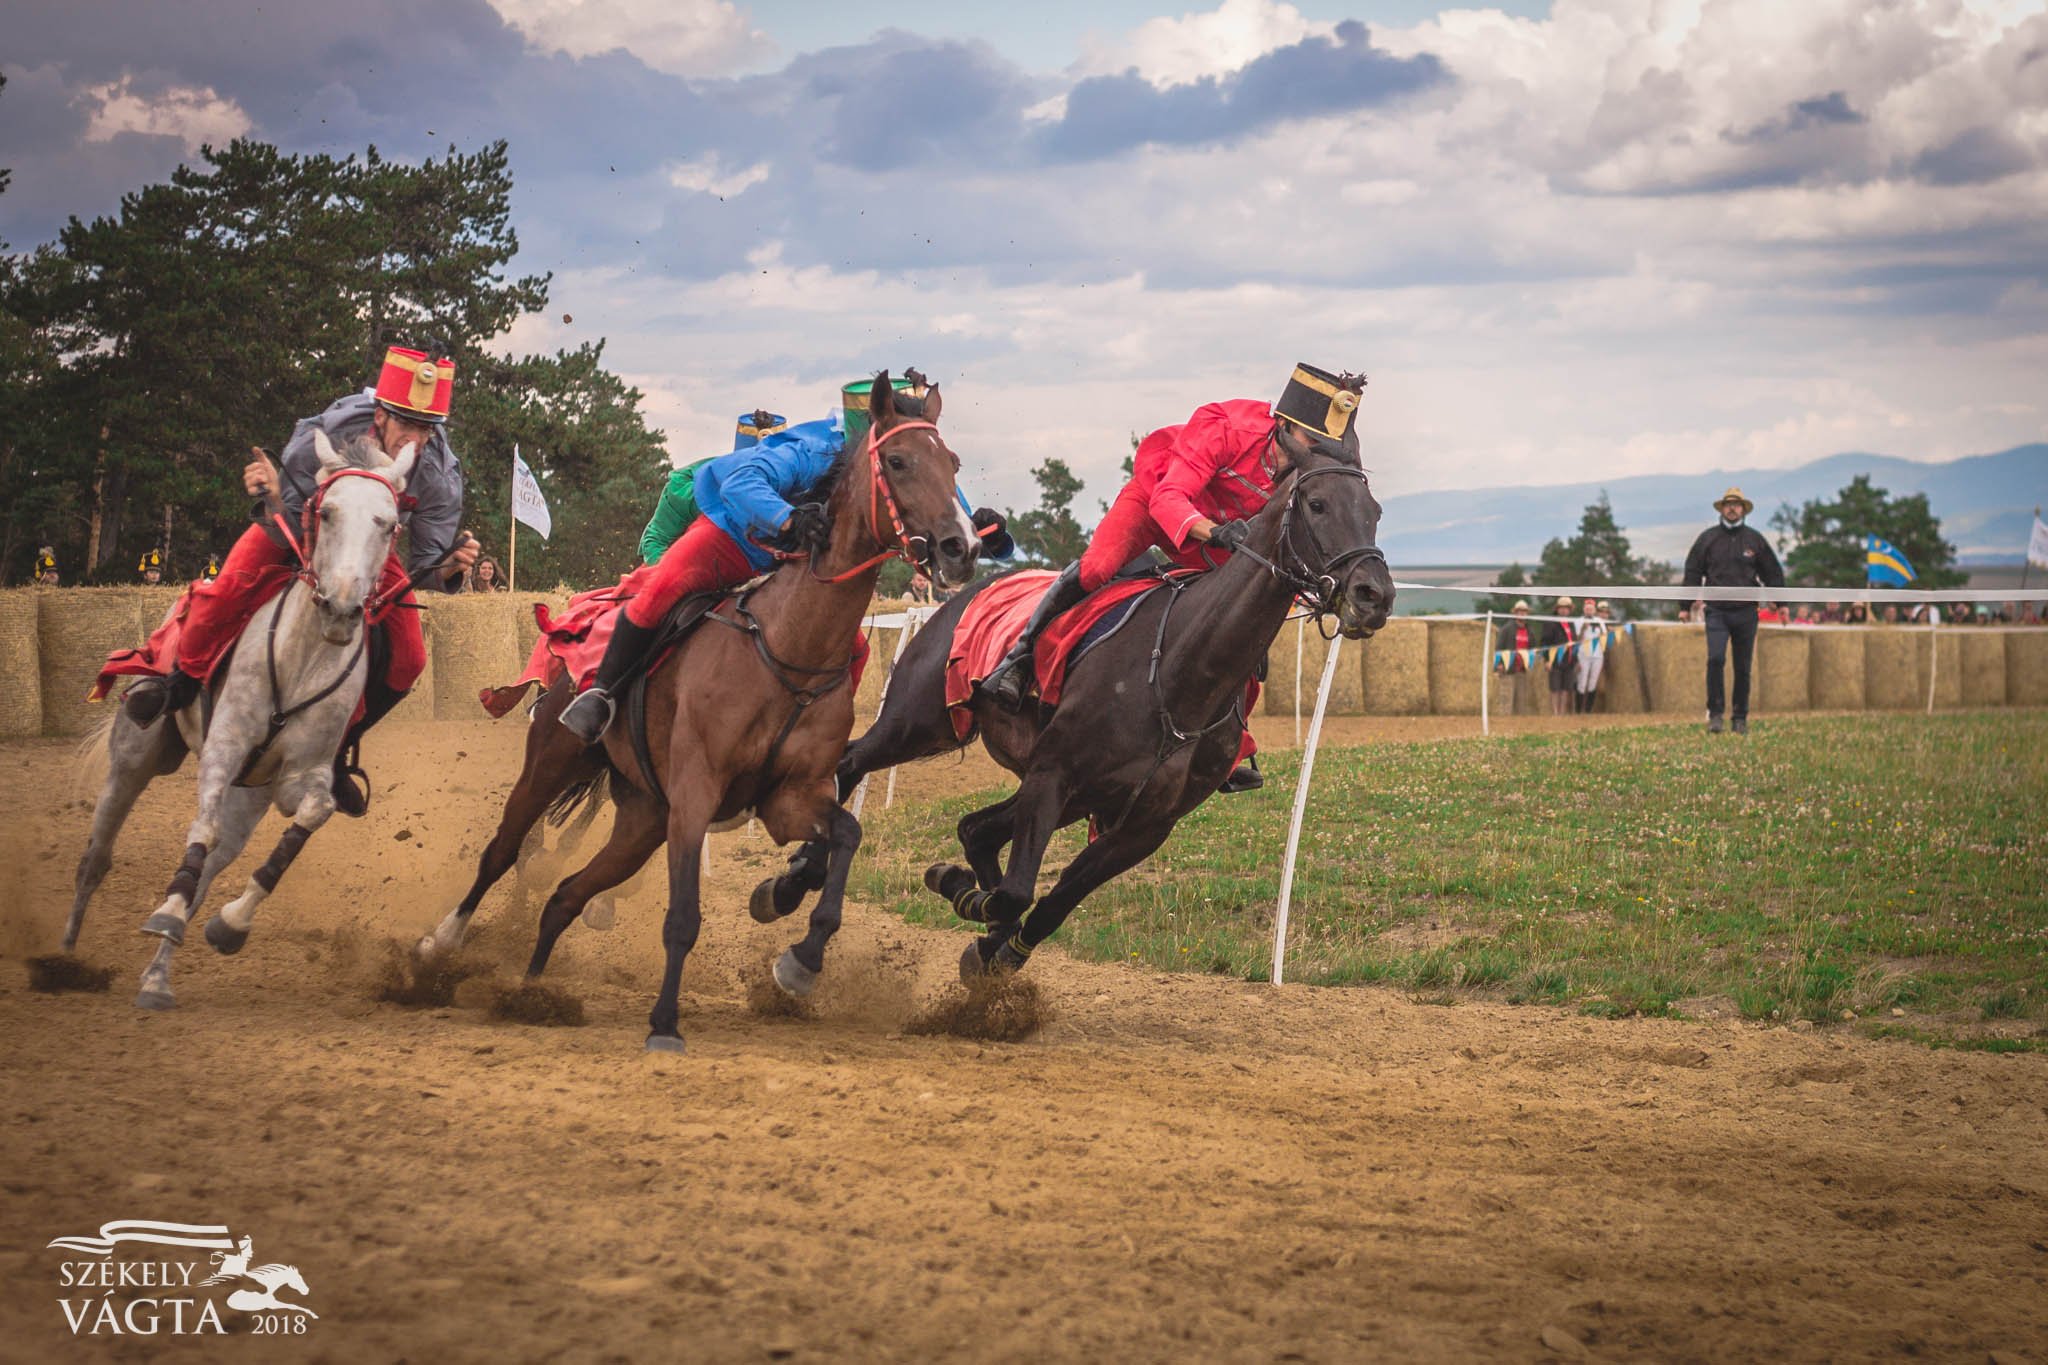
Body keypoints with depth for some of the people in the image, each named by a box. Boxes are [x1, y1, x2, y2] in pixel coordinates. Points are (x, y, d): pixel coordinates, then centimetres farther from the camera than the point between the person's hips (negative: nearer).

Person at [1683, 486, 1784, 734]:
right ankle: (1714, 714, -11)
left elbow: (1773, 574, 14)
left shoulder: (1755, 539, 8)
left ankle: (1740, 718, 13)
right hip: (1716, 611, -1)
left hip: (1746, 612, 1)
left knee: (1743, 667, 5)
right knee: (1715, 658, -19)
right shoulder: (1707, 538, 6)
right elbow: (1692, 572, 11)